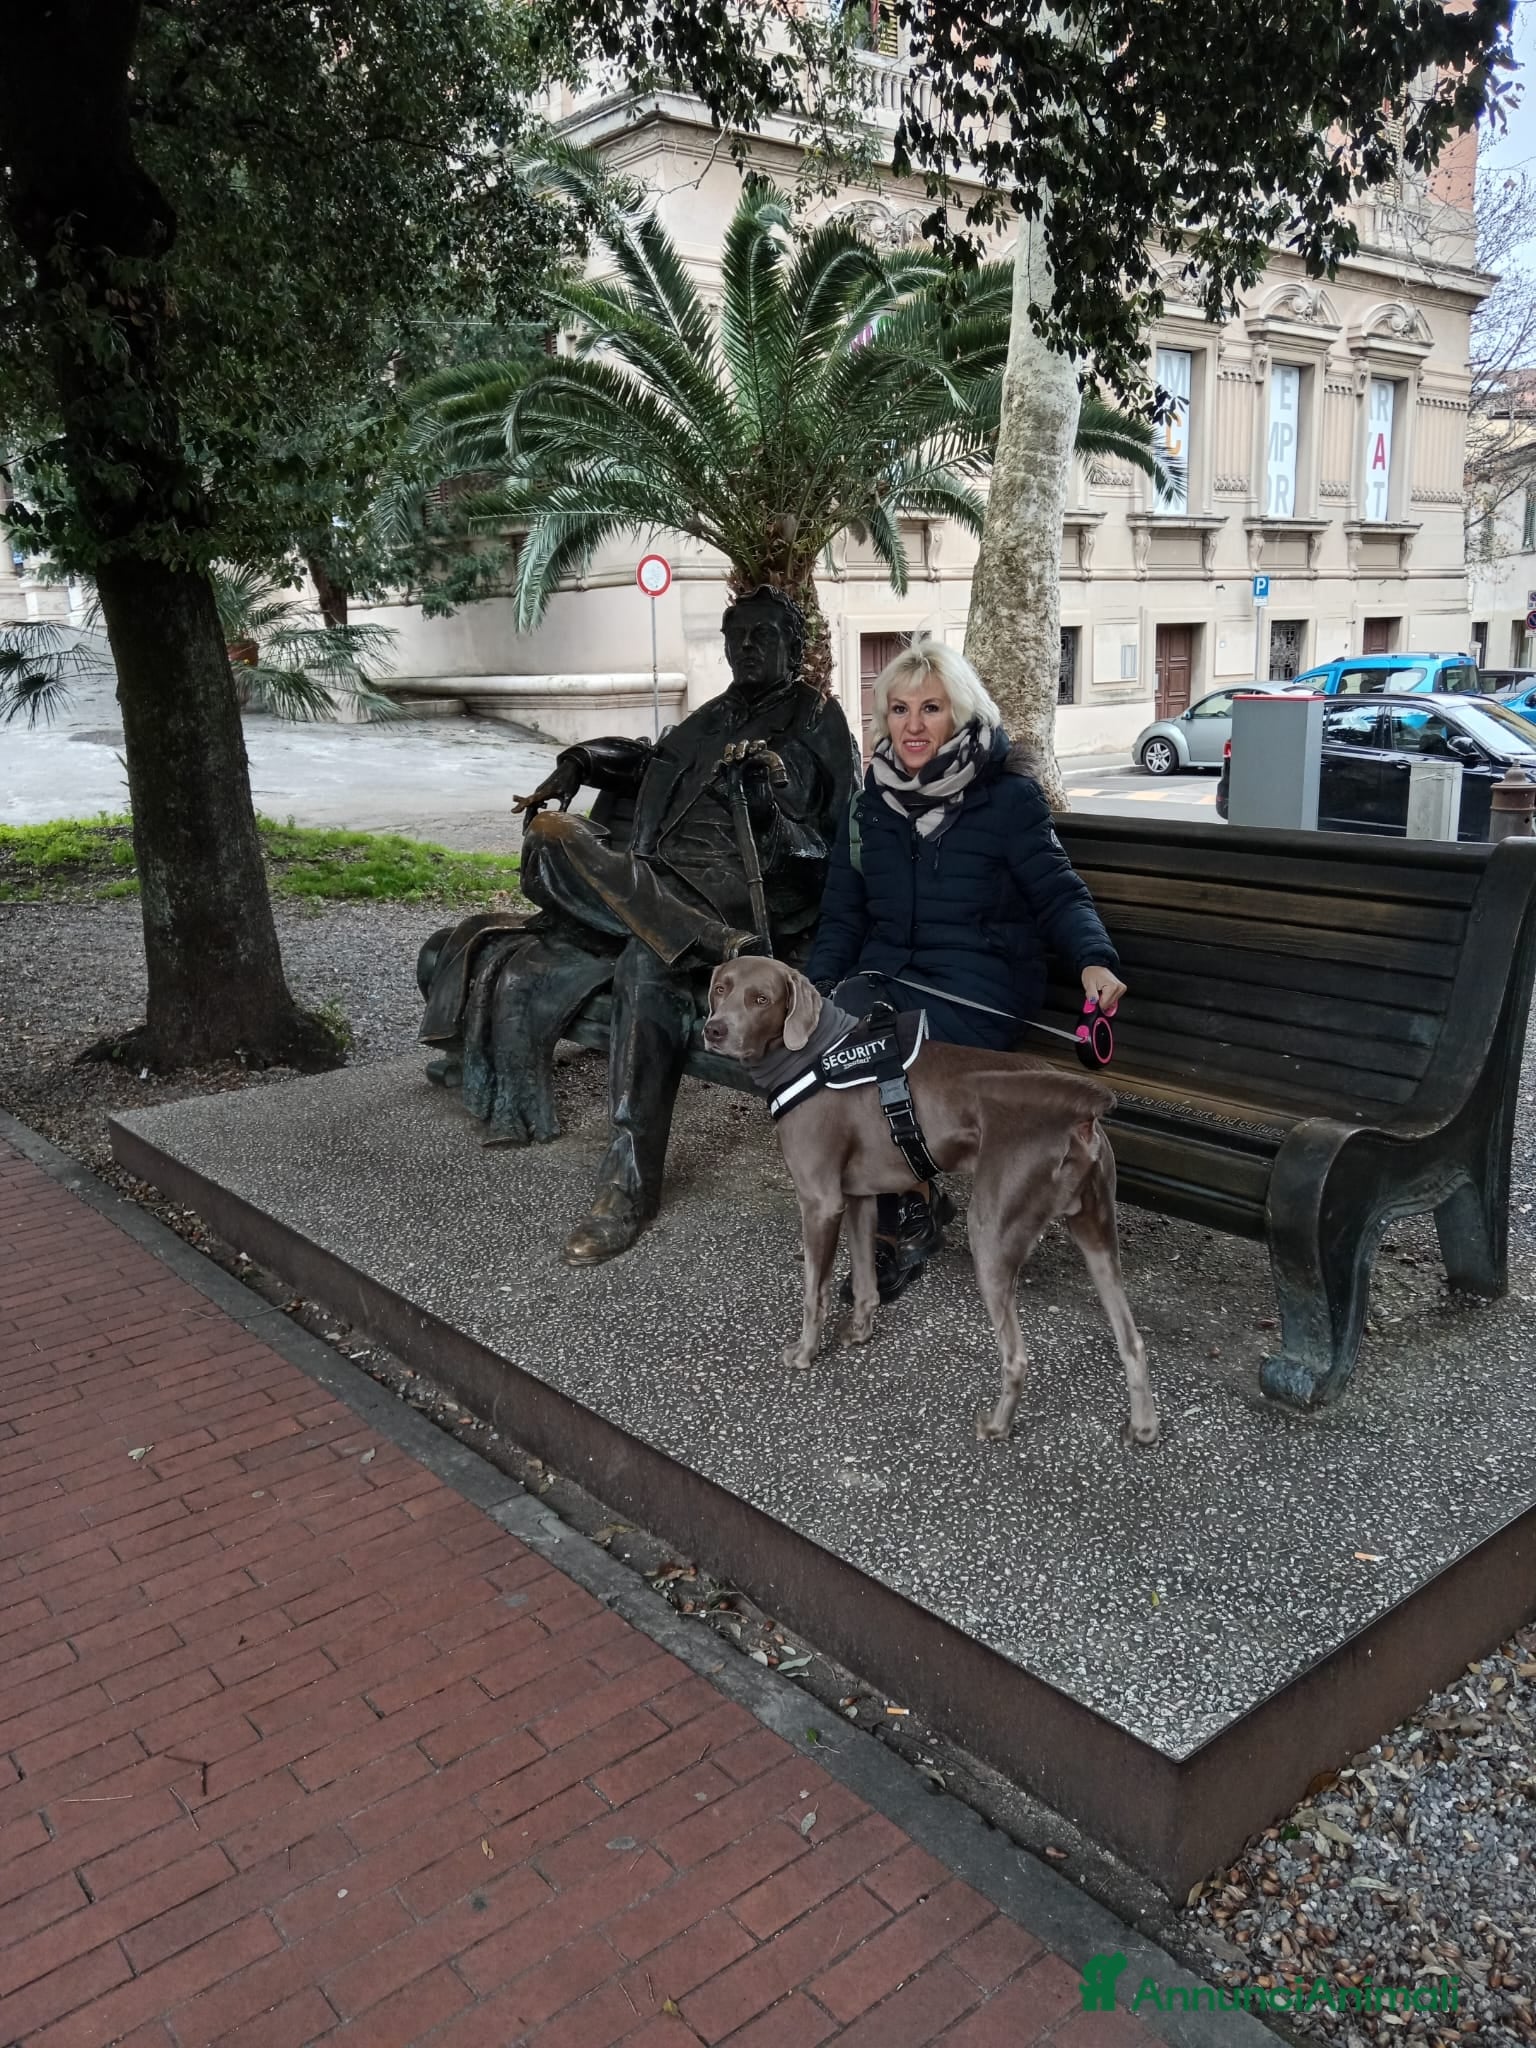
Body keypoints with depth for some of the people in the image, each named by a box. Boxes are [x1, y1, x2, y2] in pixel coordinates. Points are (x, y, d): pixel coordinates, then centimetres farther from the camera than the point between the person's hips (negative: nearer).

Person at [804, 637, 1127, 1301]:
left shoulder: (1008, 796, -1)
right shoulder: (871, 805, 13)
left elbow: (1059, 892, -1)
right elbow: (843, 916, 13)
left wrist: (1094, 960, -20)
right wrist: (816, 989, -2)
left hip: (975, 989, -4)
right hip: (884, 975, 5)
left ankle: (905, 1219, -5)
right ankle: (911, 1206, -9)